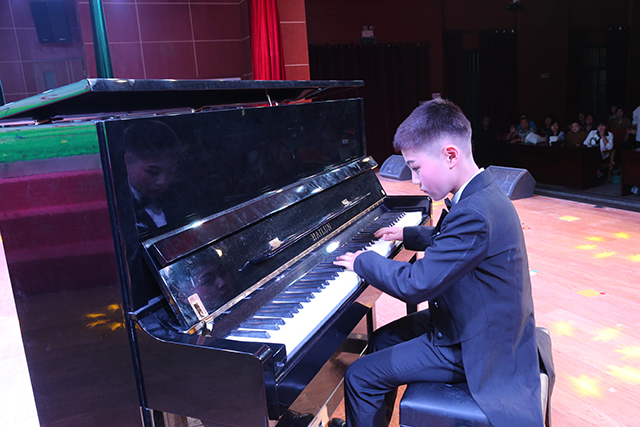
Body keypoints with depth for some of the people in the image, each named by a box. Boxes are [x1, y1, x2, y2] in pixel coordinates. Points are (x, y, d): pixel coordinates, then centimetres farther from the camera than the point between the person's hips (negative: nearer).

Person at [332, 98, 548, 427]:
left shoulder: (474, 214, -32)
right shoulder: (481, 193, 1)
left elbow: (415, 285, -30)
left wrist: (364, 261, -15)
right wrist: (408, 234, 20)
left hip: (473, 348, -10)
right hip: (479, 324, 10)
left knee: (360, 378, -7)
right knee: (381, 339, 19)